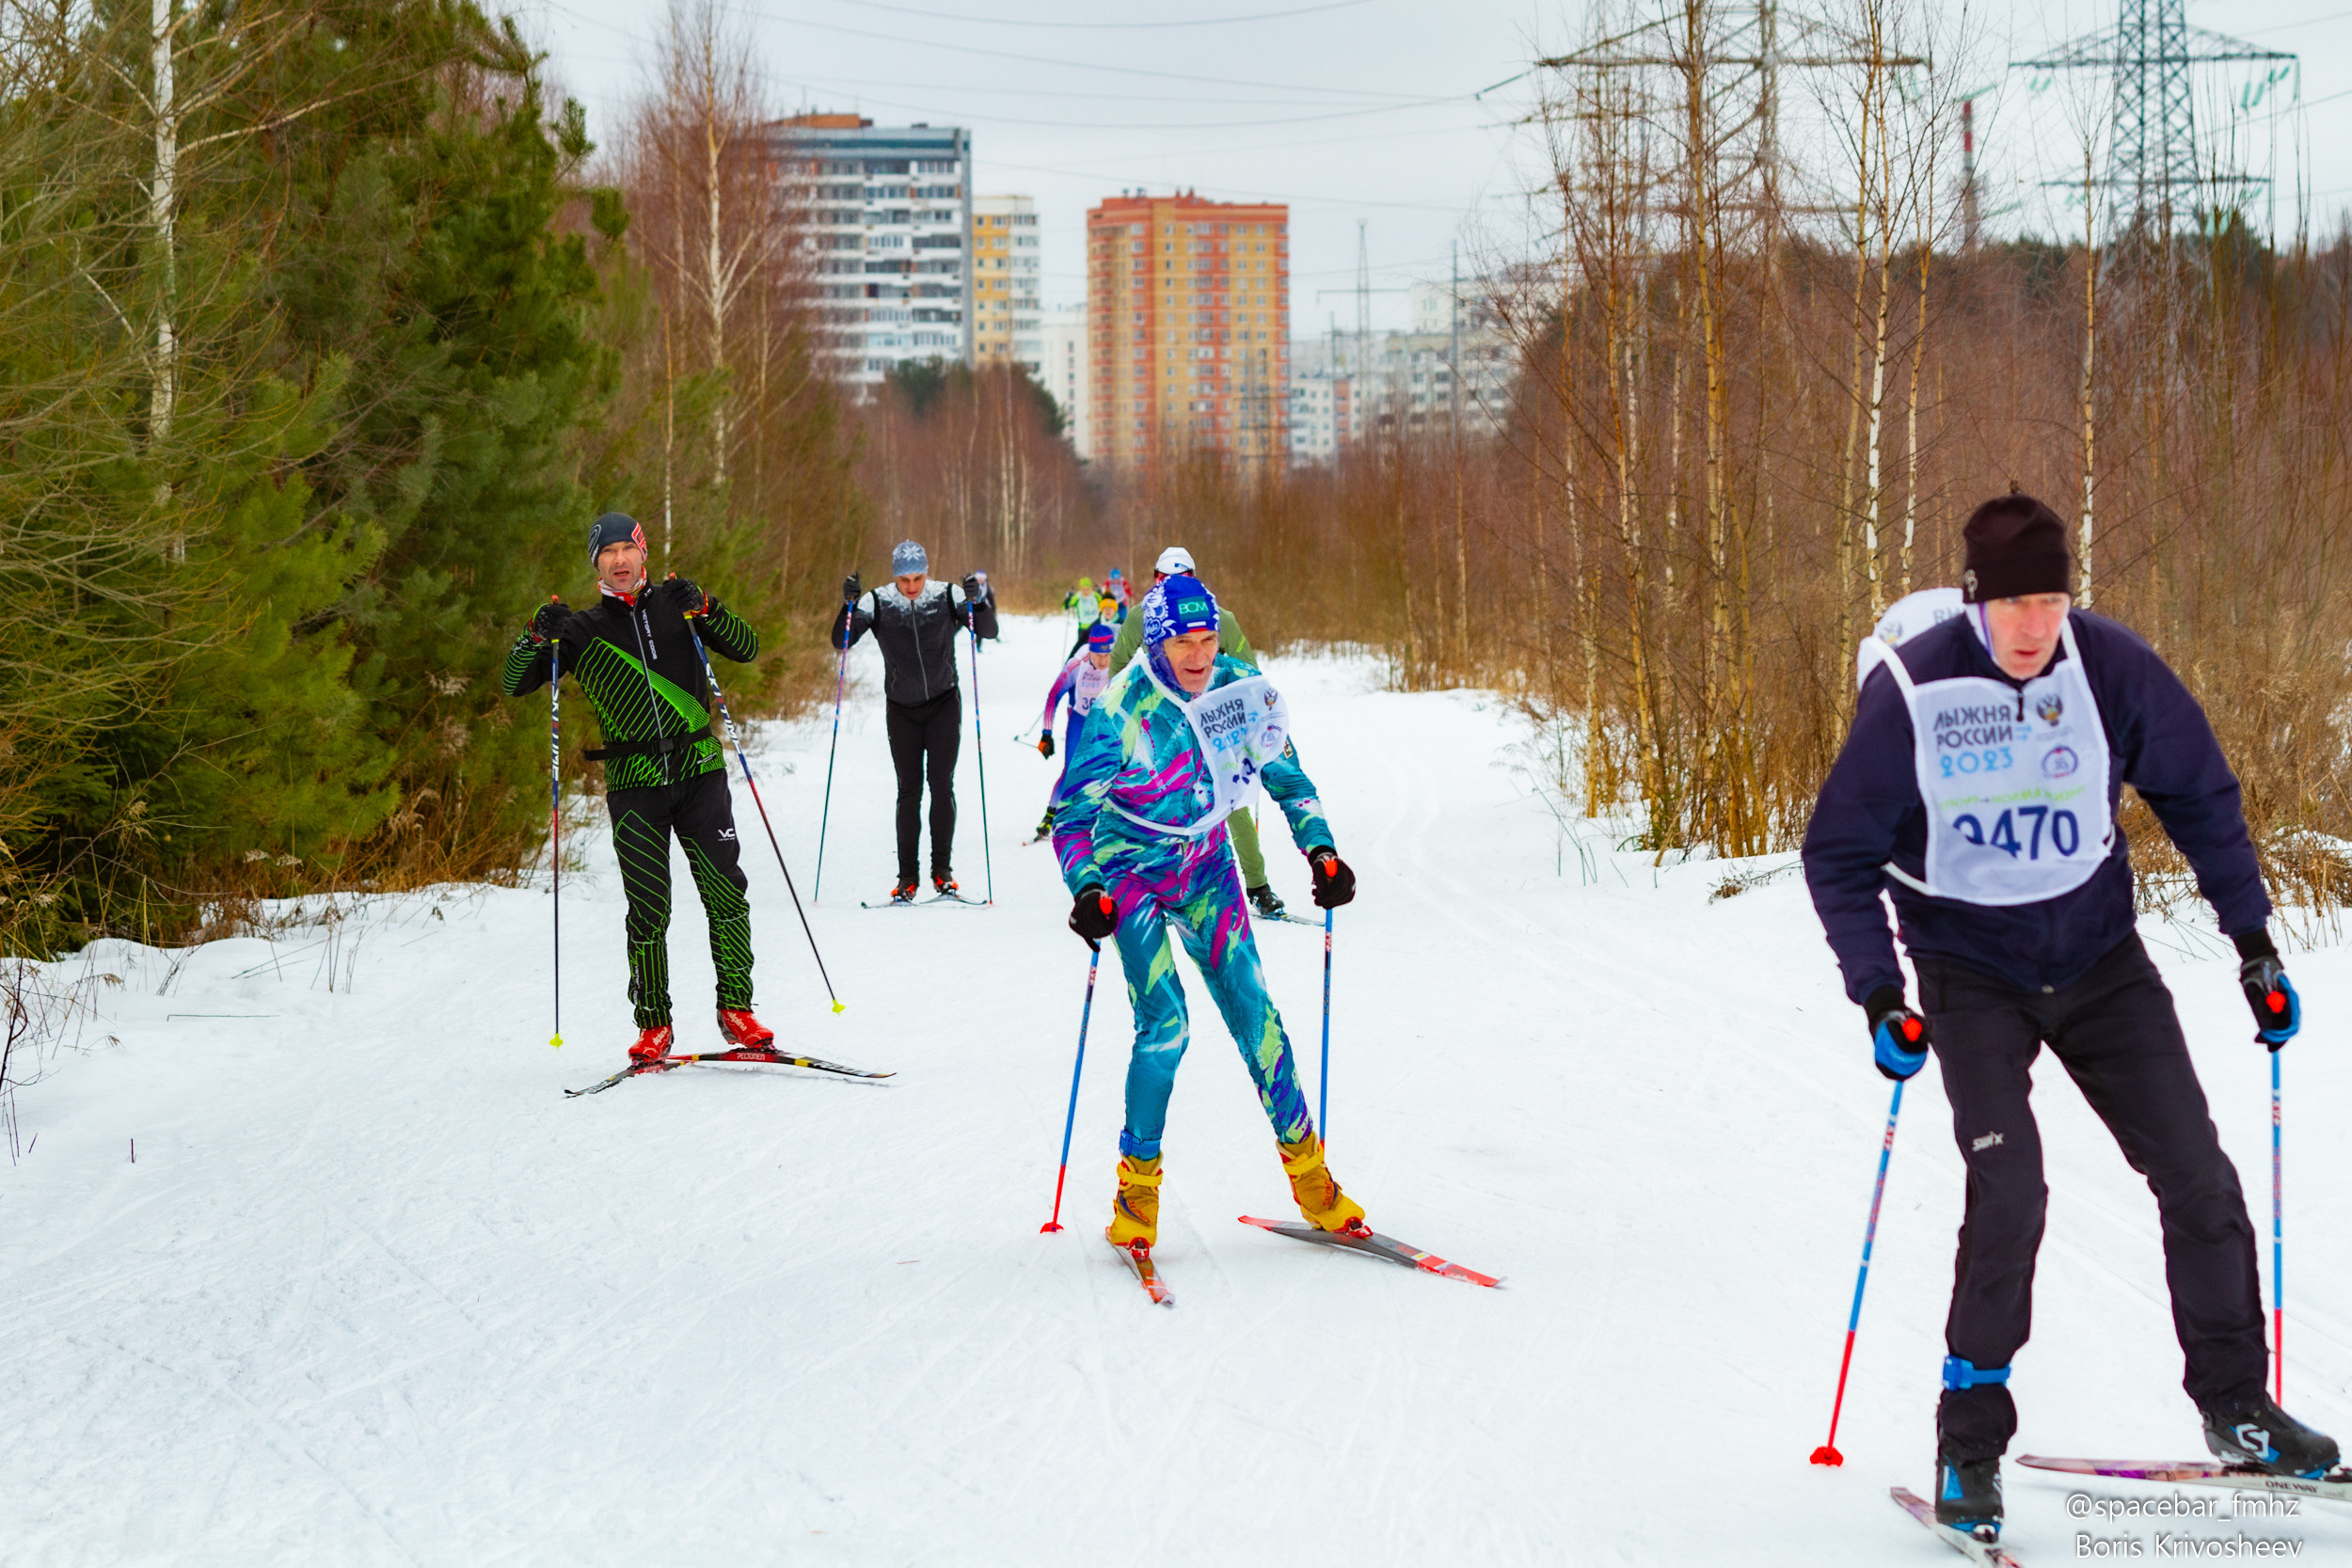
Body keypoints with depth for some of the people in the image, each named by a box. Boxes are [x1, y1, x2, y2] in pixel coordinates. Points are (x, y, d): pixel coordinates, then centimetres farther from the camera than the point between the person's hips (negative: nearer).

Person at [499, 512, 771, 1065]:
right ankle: (654, 1024, 6)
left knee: (726, 893, -5)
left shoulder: (676, 606, 10)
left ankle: (736, 1010, 4)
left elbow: (746, 649, 5)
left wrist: (705, 610, -12)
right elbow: (514, 683, 8)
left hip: (699, 771, 1)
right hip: (634, 784, -1)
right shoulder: (582, 631, 9)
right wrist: (538, 636, -10)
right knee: (648, 909, -5)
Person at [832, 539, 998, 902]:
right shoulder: (878, 603, -9)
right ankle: (907, 876, 1)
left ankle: (943, 870, 2)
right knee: (909, 790, -2)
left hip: (944, 704, 0)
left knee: (942, 785, -6)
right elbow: (841, 642, -13)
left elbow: (989, 631, -12)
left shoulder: (947, 598, -9)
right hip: (902, 708, 0)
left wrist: (979, 599, -30)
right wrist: (849, 605, -29)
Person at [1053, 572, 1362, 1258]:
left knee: (1254, 1013, -4)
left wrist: (1319, 849, -8)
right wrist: (1088, 890, -32)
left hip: (1206, 868, 3)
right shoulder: (1121, 713, -22)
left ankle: (1308, 1174, 6)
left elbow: (1285, 774, 4)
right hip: (1131, 870, -3)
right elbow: (1072, 811, -16)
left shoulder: (1242, 689, -10)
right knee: (1164, 1024, -17)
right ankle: (1138, 1184, -2)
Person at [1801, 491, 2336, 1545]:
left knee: (2197, 1177, 0)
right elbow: (1840, 853, -9)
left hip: (2100, 958, 3)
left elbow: (2200, 796, 4)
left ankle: (2235, 1405, 17)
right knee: (2007, 1191, -18)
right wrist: (1878, 994, -18)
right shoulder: (1913, 690, -18)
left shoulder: (2112, 669, -12)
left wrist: (2253, 942, 1)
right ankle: (1970, 1438, -4)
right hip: (1971, 971, -3)